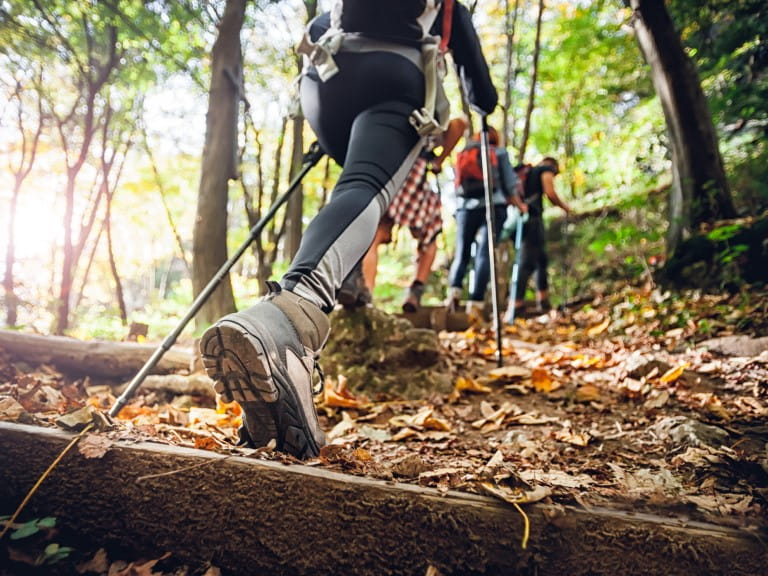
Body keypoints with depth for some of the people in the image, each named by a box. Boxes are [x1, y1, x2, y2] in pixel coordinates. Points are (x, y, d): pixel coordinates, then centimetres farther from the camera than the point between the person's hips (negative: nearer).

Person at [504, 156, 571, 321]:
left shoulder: (528, 172, 28)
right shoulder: (547, 169, 9)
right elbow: (550, 193, -5)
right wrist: (564, 206, 8)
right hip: (532, 218, -8)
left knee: (541, 259, 18)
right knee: (527, 263, -13)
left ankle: (543, 302, 23)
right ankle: (515, 307, -22)